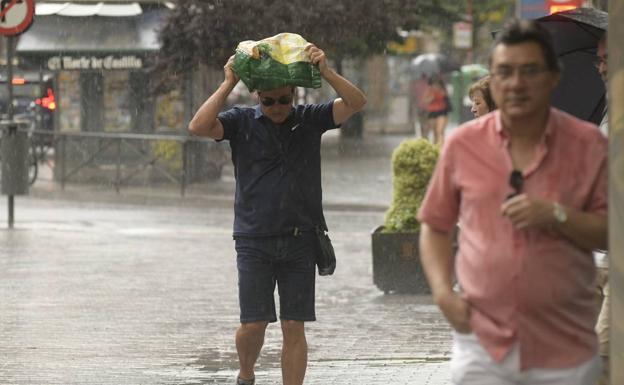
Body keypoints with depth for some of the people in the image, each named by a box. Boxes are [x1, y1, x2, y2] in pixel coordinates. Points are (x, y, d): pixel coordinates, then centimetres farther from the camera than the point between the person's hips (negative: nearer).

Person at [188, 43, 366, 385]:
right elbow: (198, 126, -14)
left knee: (294, 327, 1)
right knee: (253, 324, -3)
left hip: (300, 240, 1)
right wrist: (228, 85, -16)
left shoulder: (310, 120, 5)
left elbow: (356, 103, -4)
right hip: (254, 240, -1)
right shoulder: (241, 122, 1)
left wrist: (326, 72, -17)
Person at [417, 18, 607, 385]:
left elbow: (612, 232, -1)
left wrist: (558, 215, -16)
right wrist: (443, 292, -2)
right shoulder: (463, 144, 3)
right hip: (483, 343, 1)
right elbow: (435, 227, 13)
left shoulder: (588, 145, -1)